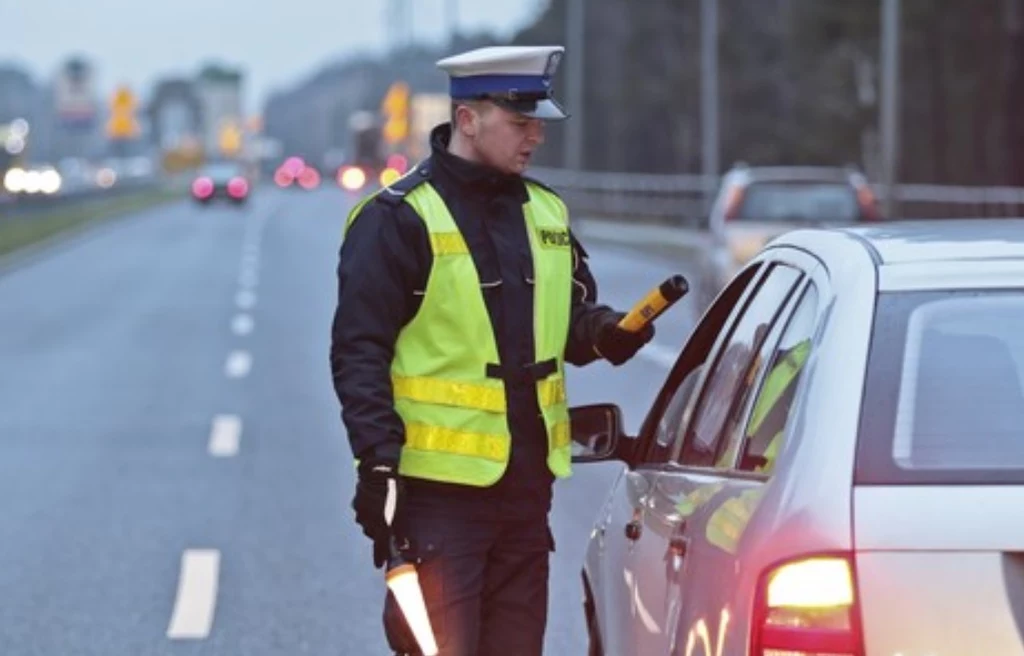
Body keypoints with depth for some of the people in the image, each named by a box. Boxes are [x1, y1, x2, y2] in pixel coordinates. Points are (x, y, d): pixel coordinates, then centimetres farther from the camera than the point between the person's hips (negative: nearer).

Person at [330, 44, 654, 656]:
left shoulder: (545, 211, 12)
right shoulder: (398, 219, -9)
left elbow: (574, 313, 23)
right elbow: (358, 354, -11)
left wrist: (605, 333, -1)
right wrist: (378, 462, -18)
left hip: (527, 485, 7)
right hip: (438, 489, -7)